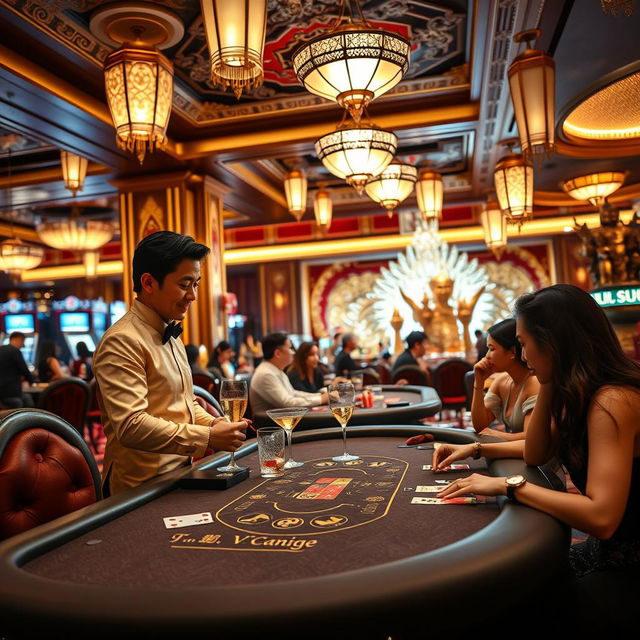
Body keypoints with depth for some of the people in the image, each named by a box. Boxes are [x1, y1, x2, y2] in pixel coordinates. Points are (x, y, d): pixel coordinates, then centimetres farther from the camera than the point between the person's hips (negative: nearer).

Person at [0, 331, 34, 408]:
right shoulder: (15, 351, -12)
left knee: (27, 397, 24)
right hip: (10, 391, -8)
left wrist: (18, 376, 26)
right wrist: (31, 381, 9)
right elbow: (24, 370, -9)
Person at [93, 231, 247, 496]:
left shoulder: (171, 338, 16)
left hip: (180, 473, 8)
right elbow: (131, 426, -22)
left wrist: (215, 424, 3)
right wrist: (208, 437, -21)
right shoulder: (122, 341, -13)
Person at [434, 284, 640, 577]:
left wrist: (511, 484, -27)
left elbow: (601, 517, -34)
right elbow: (535, 452, 12)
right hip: (605, 546, 7)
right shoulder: (583, 392, 4)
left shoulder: (612, 402, -26)